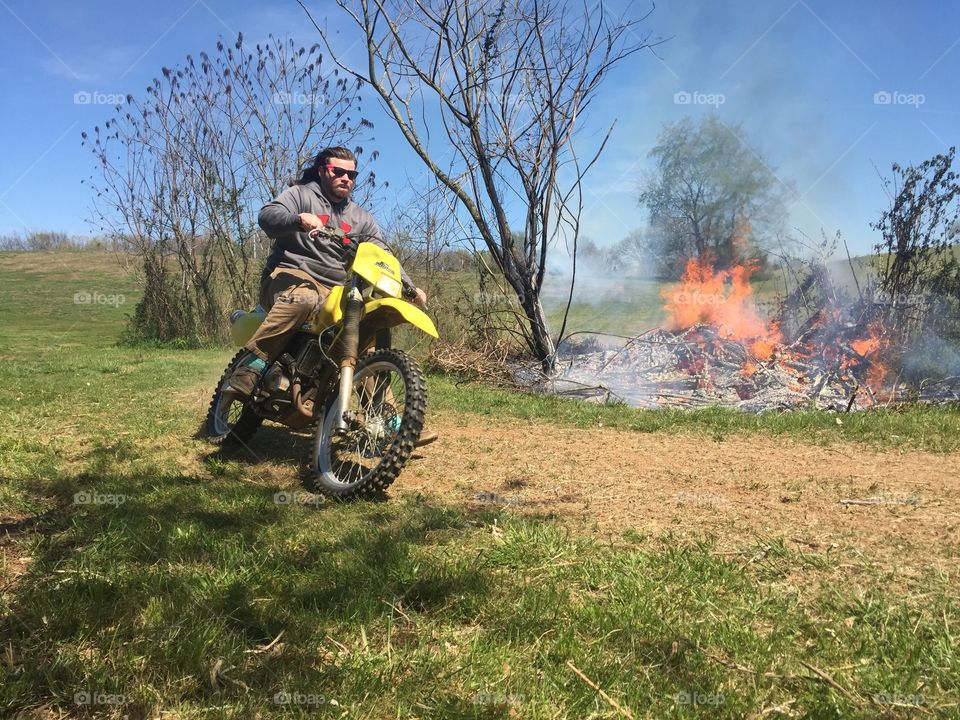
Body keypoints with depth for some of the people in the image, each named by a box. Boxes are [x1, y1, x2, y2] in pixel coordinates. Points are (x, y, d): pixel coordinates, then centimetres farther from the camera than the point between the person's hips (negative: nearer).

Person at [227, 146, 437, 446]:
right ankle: (250, 369, -40)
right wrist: (300, 219, -33)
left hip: (334, 291, 6)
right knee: (302, 298, -41)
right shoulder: (300, 194, 7)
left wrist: (410, 288, 0)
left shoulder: (359, 217, 22)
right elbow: (267, 215, -11)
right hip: (290, 274, -6)